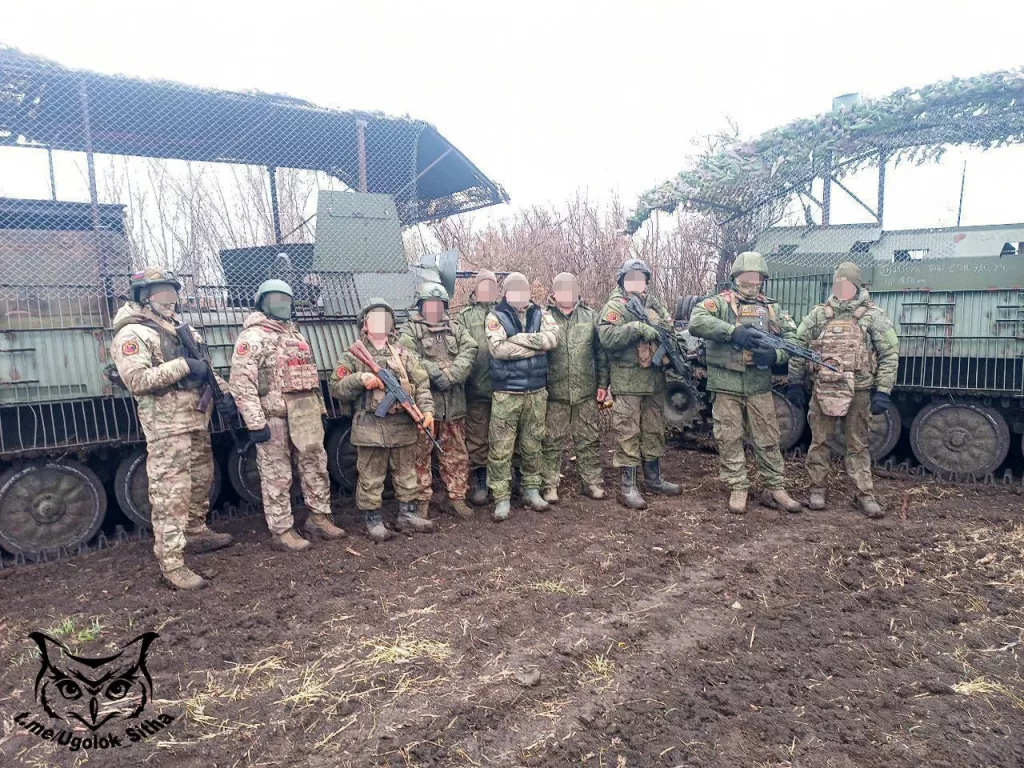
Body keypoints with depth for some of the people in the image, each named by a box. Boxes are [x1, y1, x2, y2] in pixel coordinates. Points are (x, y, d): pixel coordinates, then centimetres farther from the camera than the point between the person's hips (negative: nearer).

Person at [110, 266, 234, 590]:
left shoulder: (180, 330, 18)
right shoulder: (132, 334, -9)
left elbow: (203, 367, 24)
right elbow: (136, 380, -22)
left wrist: (224, 392, 9)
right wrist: (182, 366, -23)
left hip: (196, 418, 9)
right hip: (166, 424, -9)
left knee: (201, 480, 21)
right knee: (170, 493, -9)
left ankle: (195, 533, 39)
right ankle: (171, 563, -5)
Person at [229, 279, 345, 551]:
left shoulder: (296, 334, 19)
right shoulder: (252, 337, -7)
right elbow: (242, 383, -15)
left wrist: (319, 409, 18)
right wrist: (255, 423, -19)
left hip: (306, 415, 8)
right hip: (274, 417, -7)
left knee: (316, 466, 12)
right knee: (277, 477, 2)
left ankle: (319, 518, 25)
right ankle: (282, 531, 11)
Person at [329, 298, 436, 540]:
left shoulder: (403, 353, 10)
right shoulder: (353, 355, 1)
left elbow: (421, 383, 4)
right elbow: (336, 388, -2)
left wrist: (427, 410, -10)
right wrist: (360, 379, -18)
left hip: (403, 425, 4)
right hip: (370, 426, -3)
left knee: (406, 473, 12)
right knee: (371, 477, 5)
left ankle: (407, 515, 24)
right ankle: (372, 519, 17)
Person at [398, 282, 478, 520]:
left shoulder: (456, 330, 14)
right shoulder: (410, 331, 2)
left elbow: (469, 352, -3)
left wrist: (450, 375, -17)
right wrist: (438, 372, -21)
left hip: (454, 403, 4)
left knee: (456, 454, 10)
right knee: (421, 454, 3)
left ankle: (457, 497, 21)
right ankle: (422, 500, 14)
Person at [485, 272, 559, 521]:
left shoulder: (540, 314, 9)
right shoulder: (495, 316, -2)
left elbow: (553, 337, -11)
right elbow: (498, 348, -18)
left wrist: (519, 338, -16)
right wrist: (537, 346, -14)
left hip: (537, 391, 3)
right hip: (506, 392, -3)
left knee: (532, 444, 13)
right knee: (500, 447, -2)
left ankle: (532, 489, 27)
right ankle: (502, 498, 7)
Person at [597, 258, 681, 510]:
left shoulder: (655, 304, 15)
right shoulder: (615, 306, -6)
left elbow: (670, 328, 19)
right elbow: (607, 337, -21)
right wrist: (637, 327, -26)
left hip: (654, 378, 7)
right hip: (628, 380, -7)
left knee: (654, 430, 15)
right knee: (629, 433, -4)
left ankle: (653, 479, 29)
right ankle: (628, 487, 2)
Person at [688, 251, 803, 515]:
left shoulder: (772, 308, 13)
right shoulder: (720, 302, 1)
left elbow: (792, 339, 9)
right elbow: (696, 321, -18)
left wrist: (775, 355, -12)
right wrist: (733, 331, -25)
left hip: (759, 385, 3)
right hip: (726, 384, -3)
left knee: (768, 439, 8)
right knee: (729, 439, 4)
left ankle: (776, 489, 19)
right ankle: (737, 489, 15)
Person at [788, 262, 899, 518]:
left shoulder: (874, 315, -1)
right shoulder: (819, 314, 5)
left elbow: (890, 353, -3)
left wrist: (883, 390, -9)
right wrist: (794, 382, 5)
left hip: (859, 391, -2)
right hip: (823, 389, 2)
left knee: (858, 444, 7)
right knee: (819, 441, 7)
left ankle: (865, 494, 16)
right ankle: (817, 489, 19)